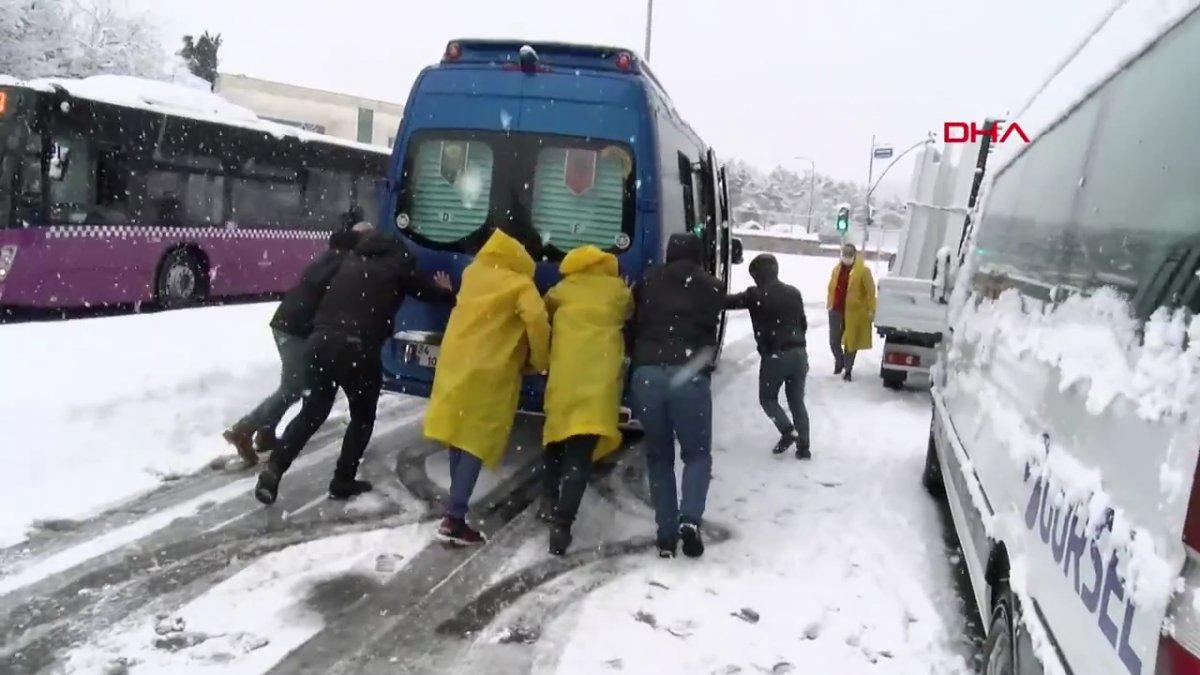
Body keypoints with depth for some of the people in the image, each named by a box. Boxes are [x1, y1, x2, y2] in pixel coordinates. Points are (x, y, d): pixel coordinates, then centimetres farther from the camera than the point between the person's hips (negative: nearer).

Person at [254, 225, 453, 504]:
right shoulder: (398, 263, 11)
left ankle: (273, 468, 6)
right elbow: (425, 290, 22)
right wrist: (447, 293, 41)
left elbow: (323, 294, 25)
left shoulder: (348, 260, 21)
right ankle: (343, 481, 15)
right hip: (357, 348, -4)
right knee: (363, 417, 17)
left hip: (321, 341, 4)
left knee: (313, 411, 18)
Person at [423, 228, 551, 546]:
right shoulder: (520, 284, -4)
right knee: (477, 442, -3)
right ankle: (453, 519, -10)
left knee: (460, 436, 17)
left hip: (455, 363, 6)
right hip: (489, 371, -6)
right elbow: (536, 319, -17)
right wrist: (541, 361, -6)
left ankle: (455, 510, 25)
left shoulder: (472, 273, 14)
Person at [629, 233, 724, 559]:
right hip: (689, 375, -2)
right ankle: (690, 519, -9)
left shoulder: (648, 282, 14)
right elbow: (710, 333, 14)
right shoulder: (712, 287, 10)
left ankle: (666, 535, 10)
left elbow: (634, 325, 17)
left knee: (659, 456, 13)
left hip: (647, 374, 2)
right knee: (698, 453, 13)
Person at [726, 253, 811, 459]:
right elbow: (803, 323, 16)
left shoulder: (755, 294, -8)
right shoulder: (794, 293, 9)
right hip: (799, 353, 5)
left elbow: (729, 302, 2)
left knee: (767, 398, 14)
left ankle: (788, 430, -7)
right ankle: (803, 446, 10)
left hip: (774, 356, -5)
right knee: (797, 401, 14)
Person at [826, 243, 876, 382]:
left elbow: (870, 291, -9)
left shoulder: (863, 270, -9)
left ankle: (848, 370, 18)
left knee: (851, 342, 5)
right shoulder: (837, 269, 7)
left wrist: (871, 310, -12)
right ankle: (839, 362, 35)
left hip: (853, 312, -4)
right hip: (836, 310, 5)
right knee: (834, 341, 9)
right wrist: (829, 305, 12)